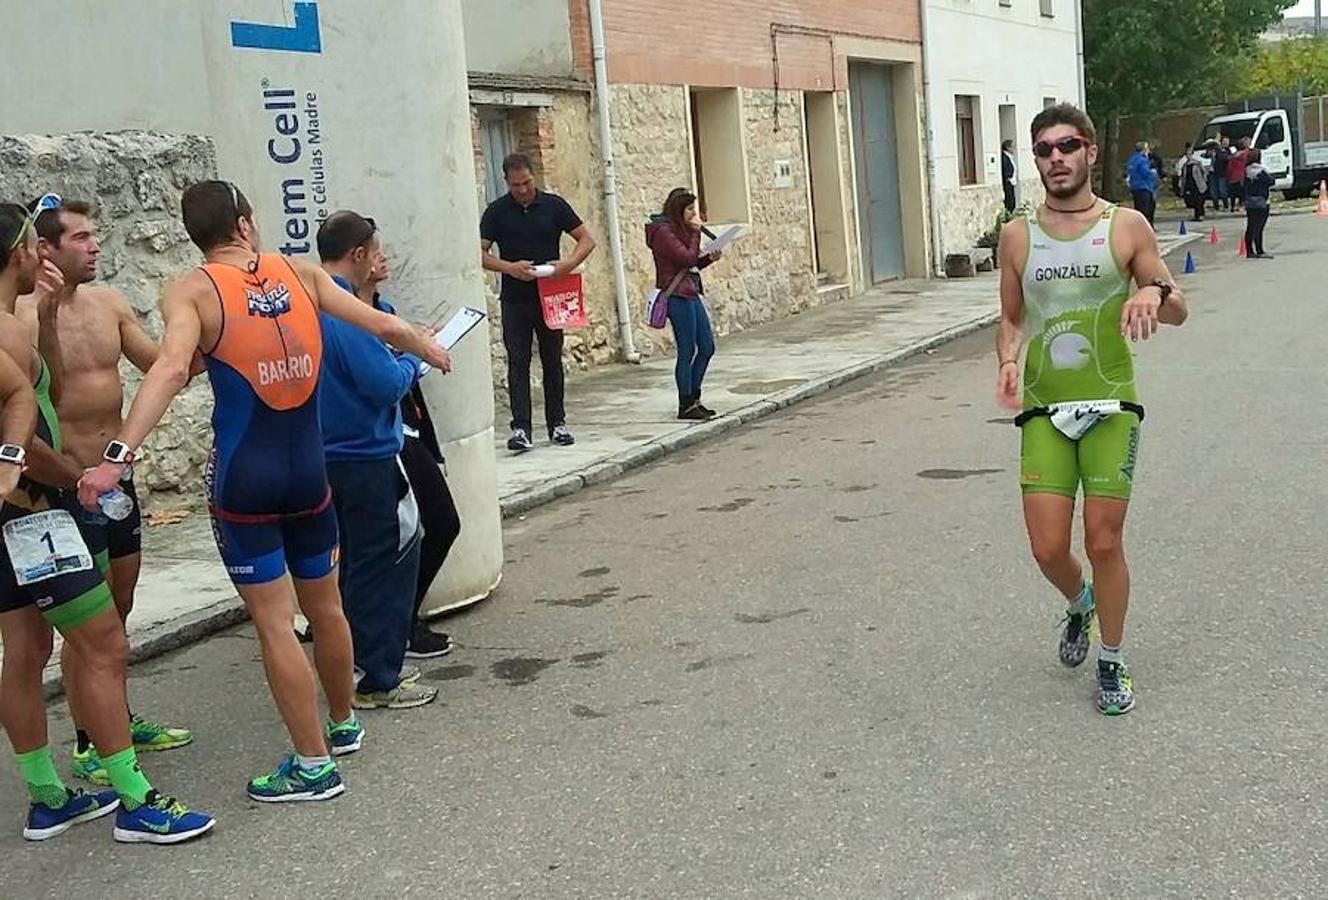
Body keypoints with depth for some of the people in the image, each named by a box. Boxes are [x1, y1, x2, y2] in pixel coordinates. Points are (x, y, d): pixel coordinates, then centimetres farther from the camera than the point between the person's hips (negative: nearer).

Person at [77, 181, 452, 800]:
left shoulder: (192, 290, -7)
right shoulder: (300, 273, 4)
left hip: (243, 478, -4)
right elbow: (384, 327, 9)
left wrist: (118, 454, -30)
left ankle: (313, 765, 10)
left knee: (274, 623, 4)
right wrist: (431, 349, 29)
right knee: (324, 607, 21)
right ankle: (343, 725, 40)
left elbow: (170, 369, -25)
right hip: (308, 469, 4)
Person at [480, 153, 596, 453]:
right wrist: (509, 267, -19)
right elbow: (480, 253, -2)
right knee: (517, 363, -4)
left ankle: (557, 423, 18)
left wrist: (569, 263, -17)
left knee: (553, 361, 9)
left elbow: (587, 240, 2)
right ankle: (520, 429, -5)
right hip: (515, 301, -1)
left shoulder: (554, 205, 1)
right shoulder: (497, 211, 0)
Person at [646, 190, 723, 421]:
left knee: (707, 348, 11)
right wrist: (696, 233, -10)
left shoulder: (682, 230, 16)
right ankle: (686, 406, 4)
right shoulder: (663, 232, -13)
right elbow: (687, 258, -20)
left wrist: (709, 258, 4)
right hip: (676, 296, -10)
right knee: (687, 351, -5)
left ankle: (693, 399, 21)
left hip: (691, 294, 10)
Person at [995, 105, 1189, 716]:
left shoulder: (1126, 226, 1)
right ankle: (1080, 603, 35)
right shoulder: (1018, 236, 7)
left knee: (1104, 542, -2)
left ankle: (1111, 663, 20)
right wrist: (1008, 359, -5)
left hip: (1111, 406, -2)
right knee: (1048, 549, -2)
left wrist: (1154, 294, -19)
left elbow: (1178, 309, 5)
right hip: (1043, 411, 2)